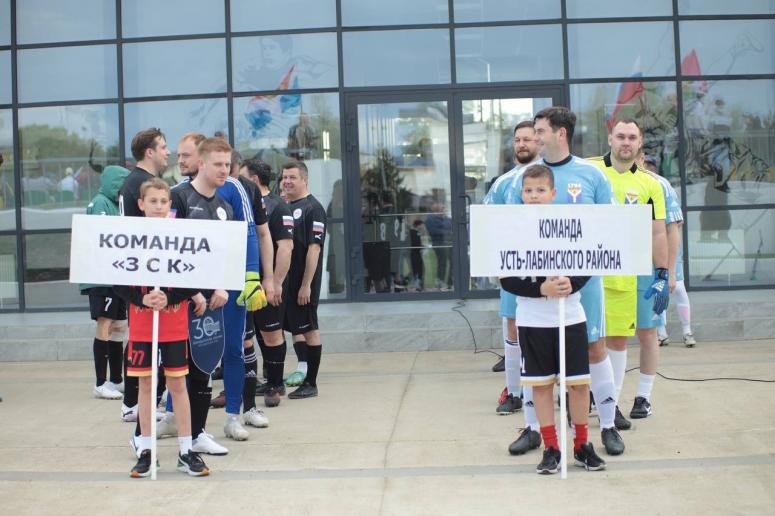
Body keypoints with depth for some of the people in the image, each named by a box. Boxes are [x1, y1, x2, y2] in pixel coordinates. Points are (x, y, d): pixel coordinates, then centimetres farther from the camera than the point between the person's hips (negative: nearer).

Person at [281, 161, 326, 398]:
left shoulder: (313, 208, -9)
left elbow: (314, 248, -16)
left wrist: (306, 284, -20)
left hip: (303, 283, -7)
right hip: (285, 281, 7)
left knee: (309, 329, 1)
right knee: (294, 328, 12)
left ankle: (310, 383, 8)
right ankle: (301, 374, 22)